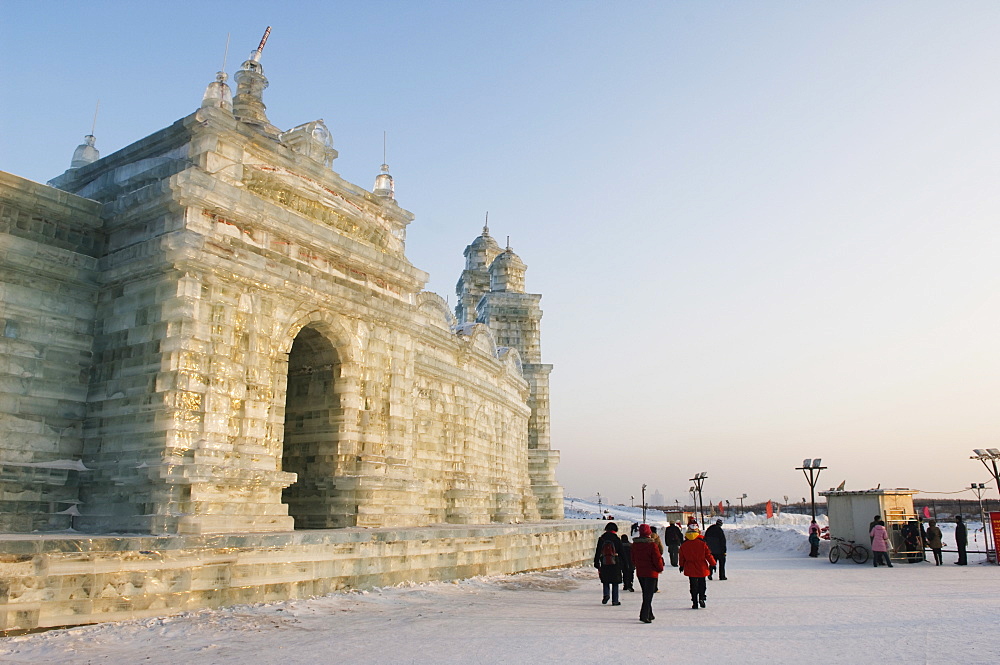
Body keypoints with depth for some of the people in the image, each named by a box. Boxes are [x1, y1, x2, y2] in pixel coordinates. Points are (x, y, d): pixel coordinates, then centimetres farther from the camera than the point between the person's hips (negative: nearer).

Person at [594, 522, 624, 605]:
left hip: (604, 564, 1)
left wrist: (597, 564, 8)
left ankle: (606, 594, -7)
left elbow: (597, 552, 4)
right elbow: (621, 553, 1)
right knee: (615, 583, 8)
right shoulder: (617, 539, -2)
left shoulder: (601, 539, 3)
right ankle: (615, 600, 8)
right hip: (615, 564, -1)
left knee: (605, 581, 16)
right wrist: (623, 565, 8)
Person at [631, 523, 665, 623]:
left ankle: (649, 615, 27)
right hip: (651, 572, -6)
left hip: (639, 572, 6)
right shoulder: (651, 544, -17)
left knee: (646, 593, 19)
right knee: (648, 595, -3)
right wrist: (660, 569, 3)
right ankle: (644, 615, -12)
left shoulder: (635, 544, 2)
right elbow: (657, 558, -13)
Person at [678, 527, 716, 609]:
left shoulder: (684, 545, -2)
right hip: (702, 568, -1)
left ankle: (695, 603, 5)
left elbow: (681, 556, 7)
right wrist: (712, 564, 10)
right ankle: (701, 598, -3)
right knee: (702, 584, 15)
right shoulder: (702, 543, -8)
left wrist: (681, 566, 21)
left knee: (693, 586, 7)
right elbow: (708, 555, -3)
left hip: (690, 569, 1)